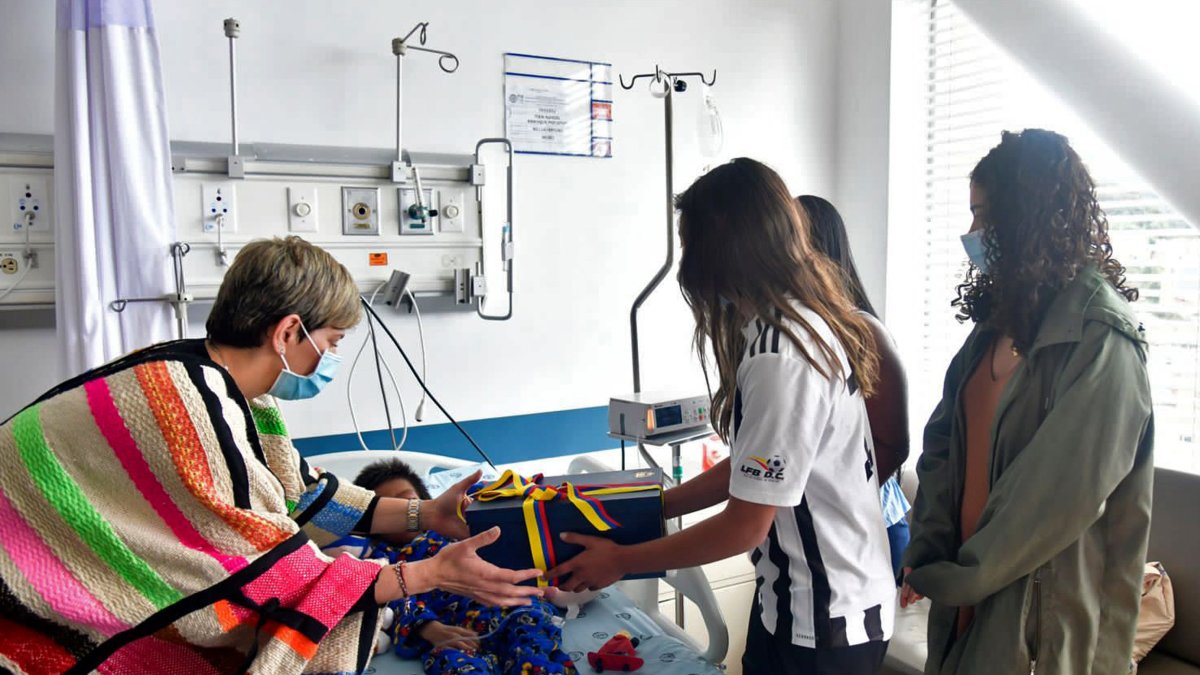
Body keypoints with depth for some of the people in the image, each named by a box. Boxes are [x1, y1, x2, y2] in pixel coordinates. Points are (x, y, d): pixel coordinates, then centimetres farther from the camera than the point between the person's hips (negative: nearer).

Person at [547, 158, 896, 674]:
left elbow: (745, 525, -22)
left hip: (822, 621, -8)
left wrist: (620, 561, -11)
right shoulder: (807, 322, 3)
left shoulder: (780, 354, -27)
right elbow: (755, 468, 9)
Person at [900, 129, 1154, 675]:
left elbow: (1062, 492, -21)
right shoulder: (1003, 316, 6)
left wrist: (962, 576, -12)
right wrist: (928, 552, -5)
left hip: (1042, 608, -6)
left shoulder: (1100, 337, -17)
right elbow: (945, 438, 4)